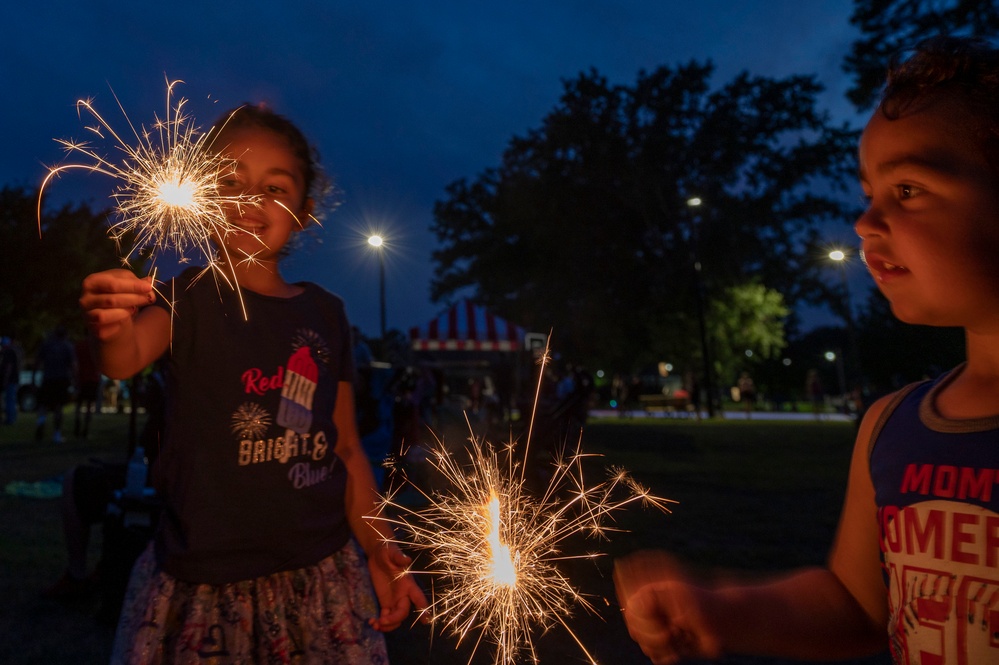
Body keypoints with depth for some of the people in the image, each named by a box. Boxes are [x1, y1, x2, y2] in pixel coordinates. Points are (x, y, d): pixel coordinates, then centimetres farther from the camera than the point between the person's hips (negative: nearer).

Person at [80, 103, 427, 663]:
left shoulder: (325, 313, 4)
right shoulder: (190, 297, -4)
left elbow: (345, 447, 7)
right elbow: (126, 359, -26)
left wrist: (378, 547, 1)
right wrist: (115, 328, -47)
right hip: (205, 583, -2)